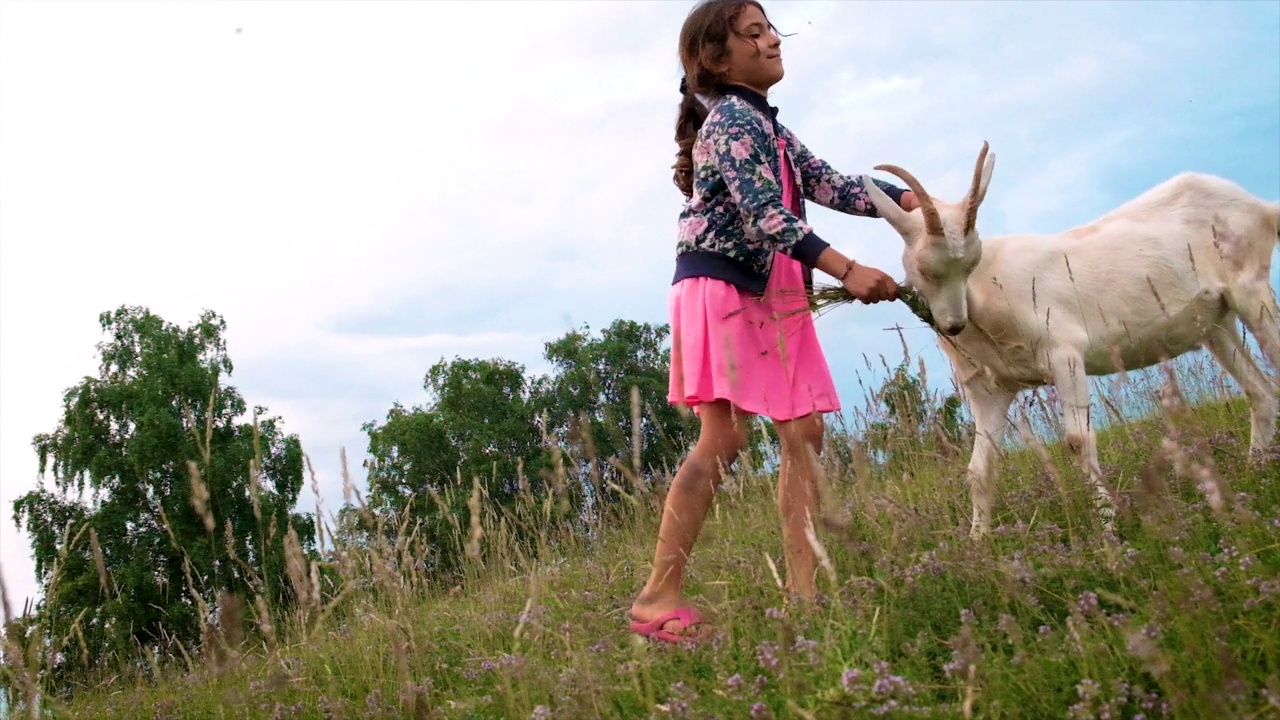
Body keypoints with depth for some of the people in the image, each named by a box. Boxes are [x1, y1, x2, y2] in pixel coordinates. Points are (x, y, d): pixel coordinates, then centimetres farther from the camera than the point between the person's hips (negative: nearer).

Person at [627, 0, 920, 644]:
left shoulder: (769, 129, 22)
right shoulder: (732, 120, -9)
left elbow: (830, 185, 13)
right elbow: (764, 214, -22)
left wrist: (909, 201, -1)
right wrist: (847, 270, -29)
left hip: (772, 296, 10)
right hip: (720, 288, -10)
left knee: (803, 431, 1)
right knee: (723, 437, -15)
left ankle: (802, 588, -1)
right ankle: (657, 597, -13)